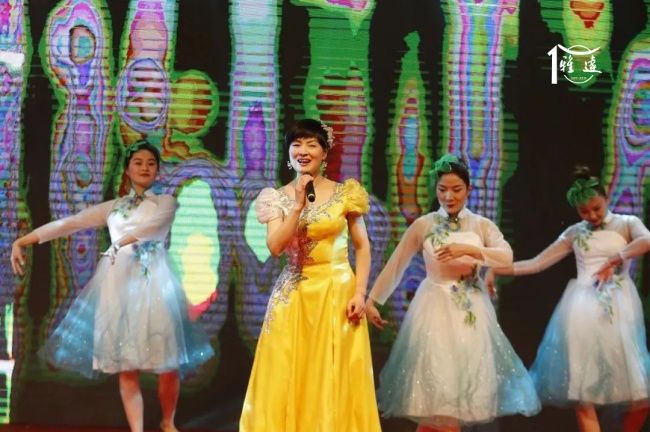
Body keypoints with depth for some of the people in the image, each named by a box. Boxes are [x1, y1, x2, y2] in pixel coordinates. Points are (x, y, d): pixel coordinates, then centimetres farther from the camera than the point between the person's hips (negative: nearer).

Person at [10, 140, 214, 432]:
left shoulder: (165, 202, 11)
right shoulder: (112, 208, 17)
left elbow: (151, 226, -12)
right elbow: (68, 224, 11)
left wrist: (120, 242, -27)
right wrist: (21, 241, 3)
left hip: (152, 283, -2)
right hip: (118, 284, 2)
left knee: (167, 365, -3)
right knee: (126, 368, -2)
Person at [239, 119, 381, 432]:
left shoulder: (346, 193, 0)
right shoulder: (279, 198, 3)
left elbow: (362, 246, 1)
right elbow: (275, 247, -10)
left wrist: (360, 292, -9)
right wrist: (299, 206, -16)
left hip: (338, 294, -1)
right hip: (294, 296, 1)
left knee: (336, 382, 0)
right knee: (288, 380, 1)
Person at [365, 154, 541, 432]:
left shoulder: (482, 225, 3)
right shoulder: (422, 225, 1)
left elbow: (507, 257, -14)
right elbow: (395, 265, 7)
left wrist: (468, 249, -26)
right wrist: (372, 300, 6)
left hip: (471, 312, 2)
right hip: (435, 309, -1)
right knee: (437, 389, -5)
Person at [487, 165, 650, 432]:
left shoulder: (626, 223, 7)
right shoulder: (574, 233, 13)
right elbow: (535, 264, 11)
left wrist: (614, 259, -18)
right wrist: (495, 269, 2)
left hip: (619, 307, -2)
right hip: (584, 307, 2)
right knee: (582, 389, -5)